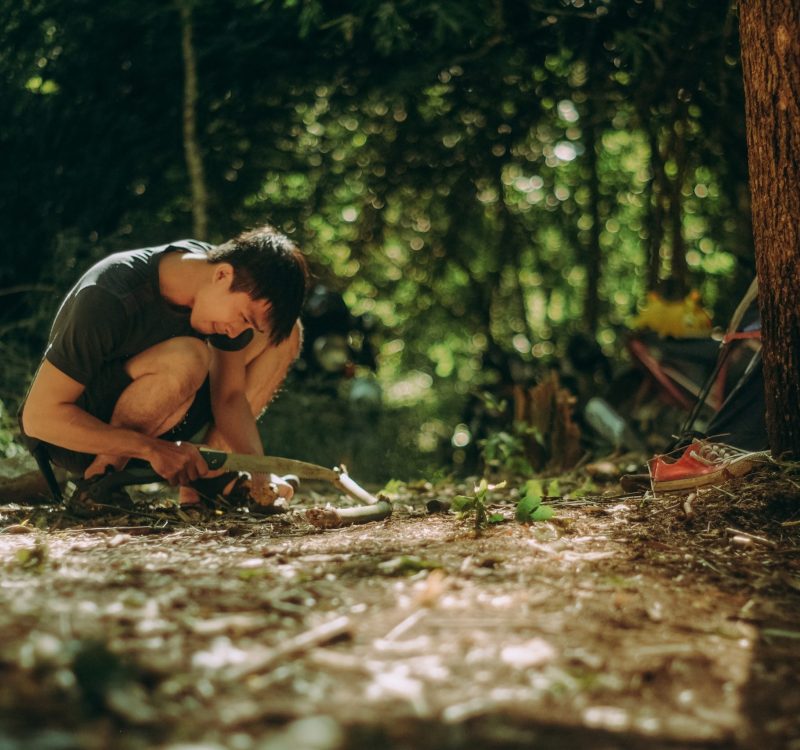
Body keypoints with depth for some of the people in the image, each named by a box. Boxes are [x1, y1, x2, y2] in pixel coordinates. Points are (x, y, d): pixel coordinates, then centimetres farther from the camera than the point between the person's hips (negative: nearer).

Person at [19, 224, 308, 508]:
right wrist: (153, 448, -33)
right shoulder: (108, 298, -30)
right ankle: (100, 478, -16)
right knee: (186, 359, -37)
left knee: (284, 334, -5)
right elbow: (38, 417, -28)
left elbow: (230, 395, -8)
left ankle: (205, 475, -7)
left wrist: (257, 469, -25)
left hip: (148, 430, 7)